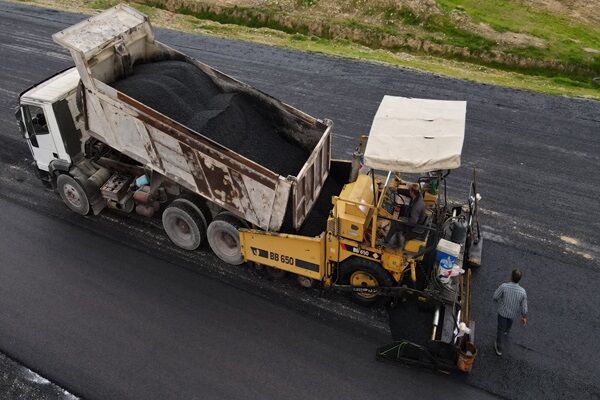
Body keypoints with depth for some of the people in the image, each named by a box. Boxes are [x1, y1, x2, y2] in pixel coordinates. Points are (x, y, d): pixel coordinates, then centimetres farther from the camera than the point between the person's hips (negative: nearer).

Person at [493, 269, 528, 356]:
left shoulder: (504, 286, -33)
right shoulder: (522, 292, -27)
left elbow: (495, 296, -17)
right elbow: (524, 307, -14)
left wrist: (497, 302, 7)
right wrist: (524, 317, 4)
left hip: (503, 311, -2)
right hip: (514, 313, 2)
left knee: (501, 329, 18)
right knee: (510, 320, 37)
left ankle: (499, 349, 33)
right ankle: (506, 331, 67)